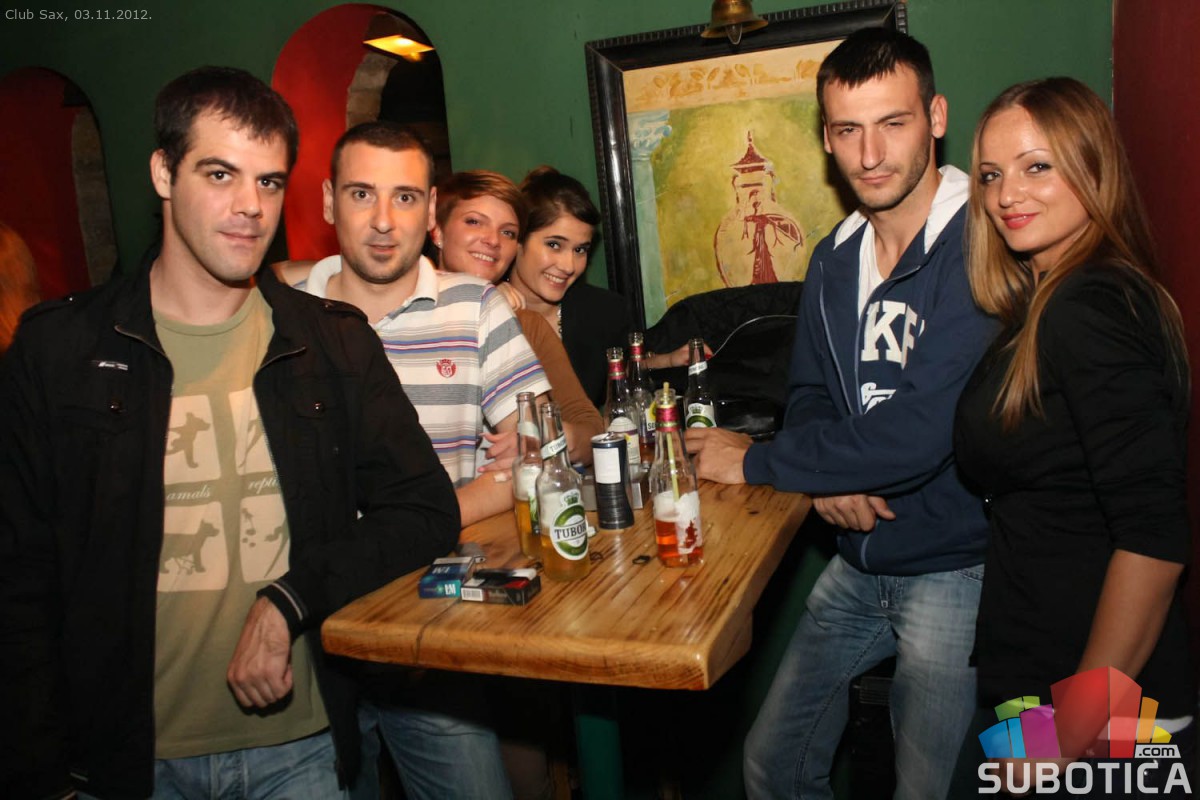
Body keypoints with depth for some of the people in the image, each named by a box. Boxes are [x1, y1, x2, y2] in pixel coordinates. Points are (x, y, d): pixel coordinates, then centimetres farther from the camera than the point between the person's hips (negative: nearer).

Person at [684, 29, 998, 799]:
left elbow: (919, 432, -26)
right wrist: (828, 477, -11)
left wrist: (757, 461, -15)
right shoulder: (835, 258, 6)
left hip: (952, 567, -6)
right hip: (857, 562, 7)